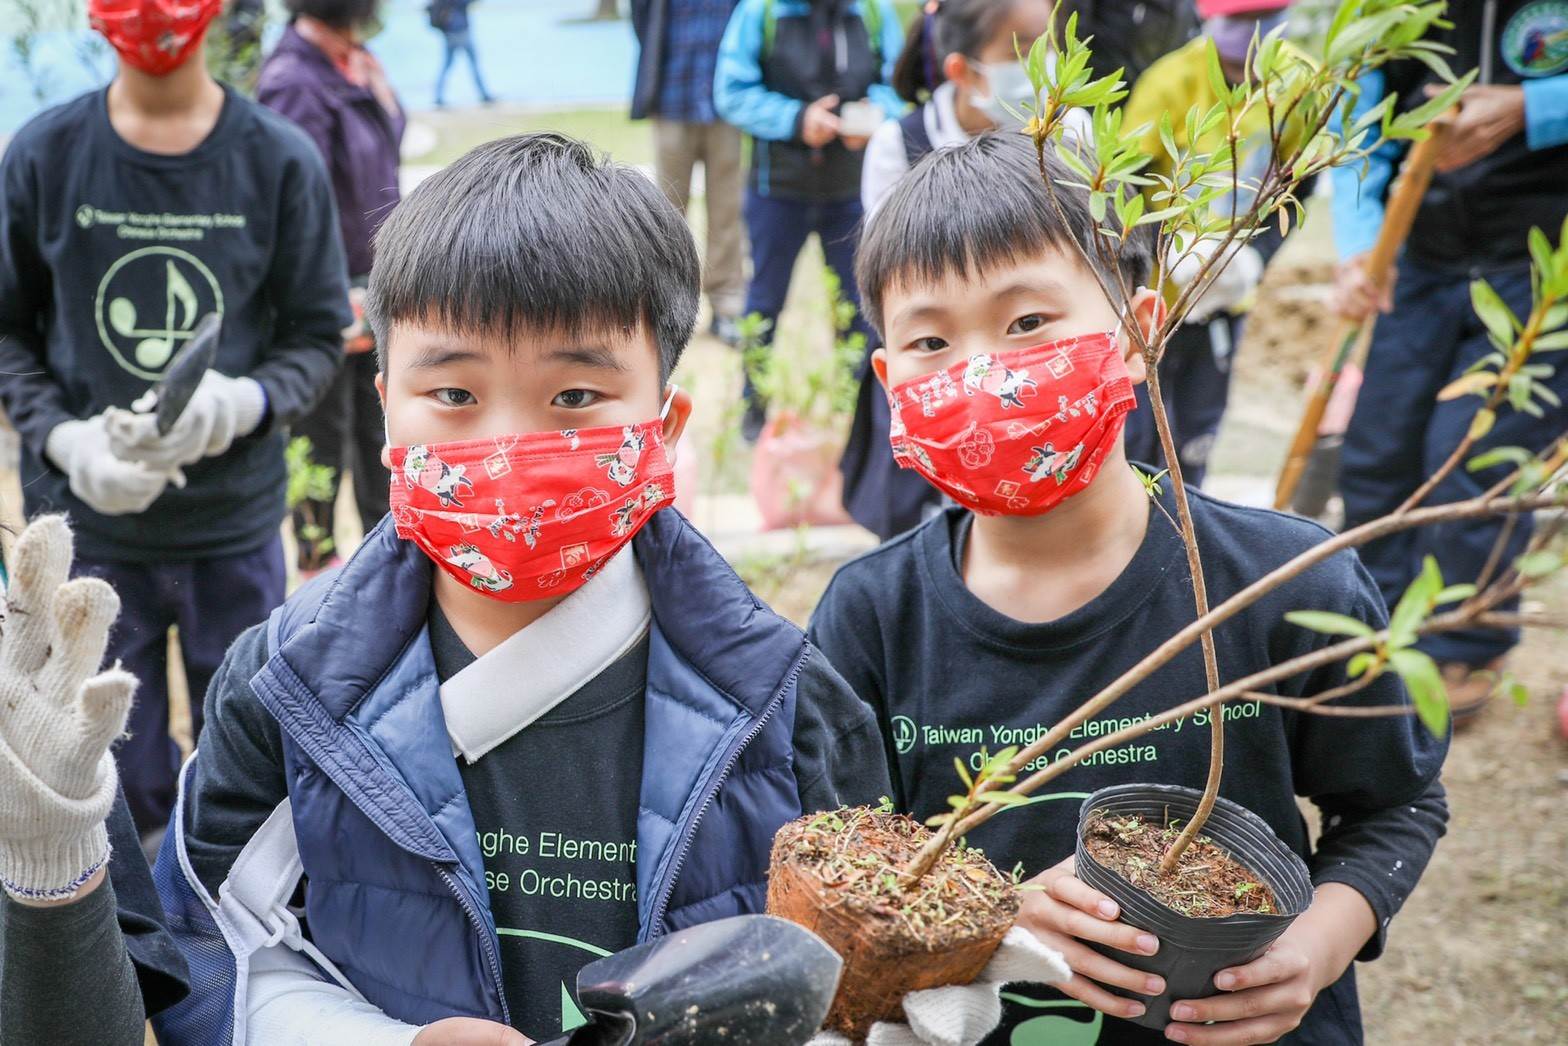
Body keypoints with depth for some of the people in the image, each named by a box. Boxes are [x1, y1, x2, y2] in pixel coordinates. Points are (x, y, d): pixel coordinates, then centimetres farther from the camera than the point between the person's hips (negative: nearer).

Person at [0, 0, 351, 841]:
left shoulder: (280, 160, -4)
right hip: (87, 526, 0)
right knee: (119, 783, 12)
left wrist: (242, 403, -21)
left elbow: (317, 334, 0)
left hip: (236, 523, 0)